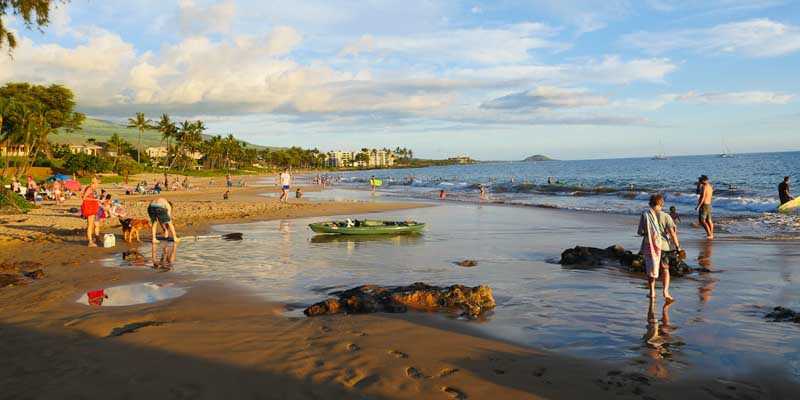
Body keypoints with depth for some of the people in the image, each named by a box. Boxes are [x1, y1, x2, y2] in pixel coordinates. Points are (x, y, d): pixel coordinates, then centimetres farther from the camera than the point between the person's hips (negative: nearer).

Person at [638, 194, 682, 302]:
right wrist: (677, 246, -1)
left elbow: (640, 232, -5)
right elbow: (672, 233, -9)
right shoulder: (665, 216, -7)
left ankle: (652, 292, 20)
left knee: (650, 270, 14)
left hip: (649, 246, 0)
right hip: (663, 245, 0)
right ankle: (666, 291, -1)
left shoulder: (645, 215, -7)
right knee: (665, 270, 12)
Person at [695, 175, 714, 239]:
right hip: (709, 205, 9)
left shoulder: (704, 187, -17)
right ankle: (711, 234, 15)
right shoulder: (710, 187, 12)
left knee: (702, 221, -9)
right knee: (709, 220, 12)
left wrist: (698, 206, -19)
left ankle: (709, 234, -13)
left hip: (704, 205, -9)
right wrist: (699, 185, 18)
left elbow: (702, 198, -22)